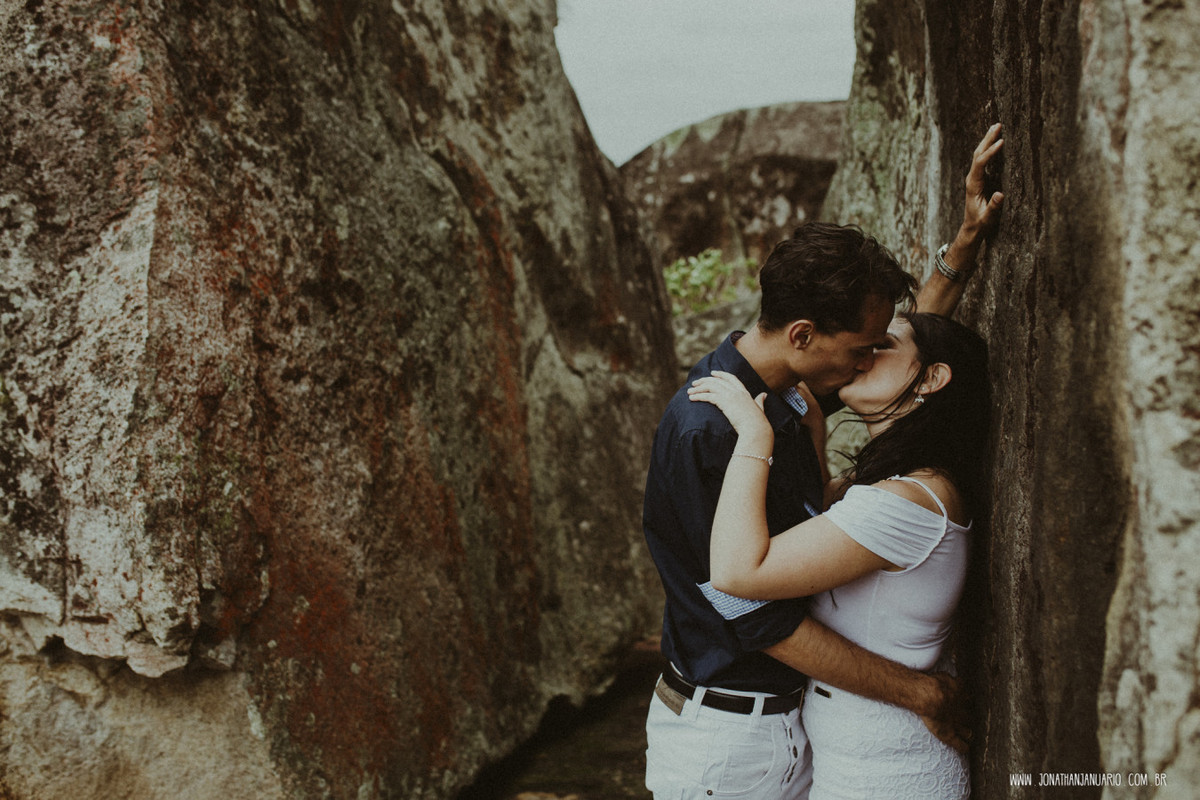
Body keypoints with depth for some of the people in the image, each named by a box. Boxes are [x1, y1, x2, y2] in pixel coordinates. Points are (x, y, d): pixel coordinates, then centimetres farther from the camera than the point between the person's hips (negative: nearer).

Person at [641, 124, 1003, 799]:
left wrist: (967, 241, 9)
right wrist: (921, 693, -17)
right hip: (725, 741, -8)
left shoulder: (778, 394, 1)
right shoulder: (706, 433, -26)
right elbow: (762, 621, -24)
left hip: (783, 714, 8)